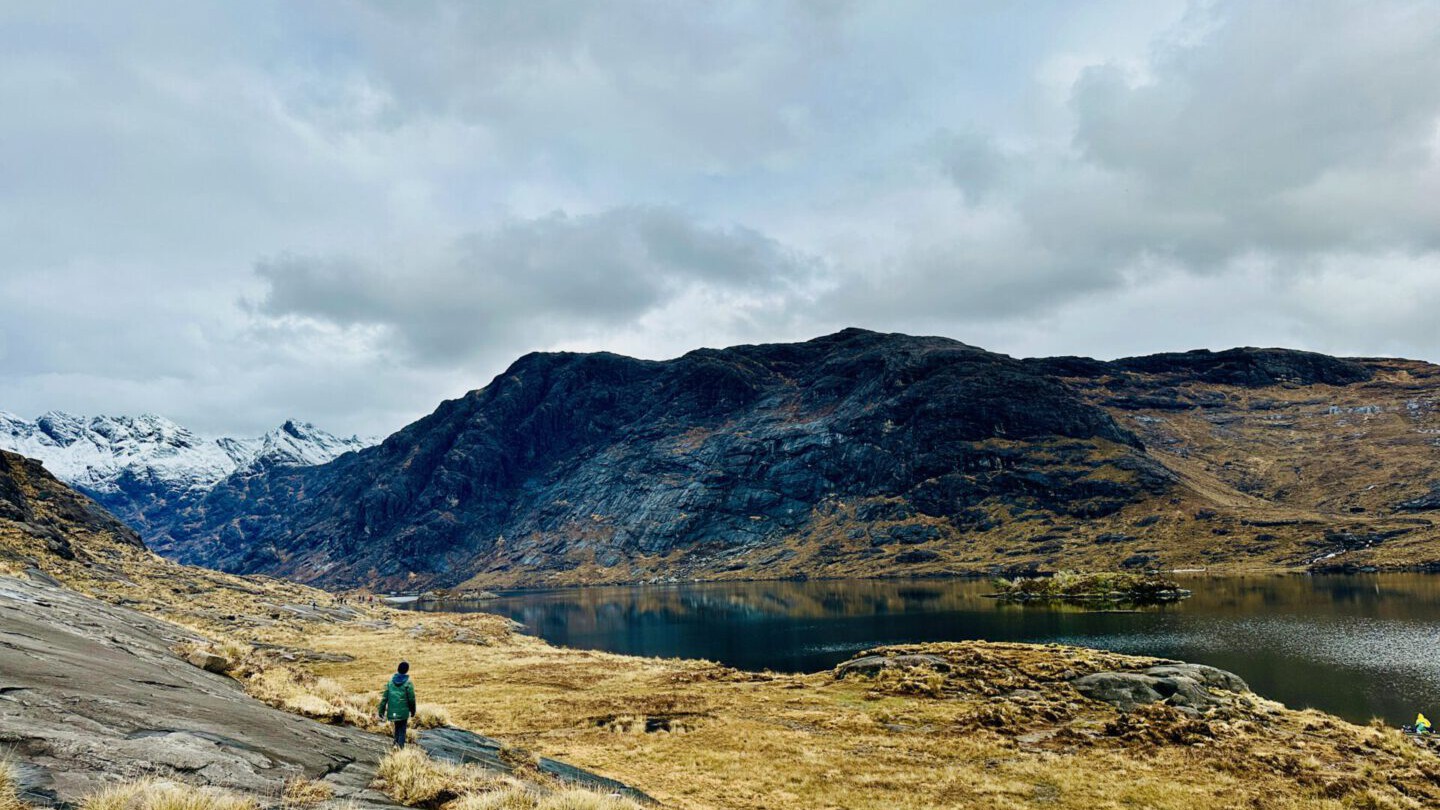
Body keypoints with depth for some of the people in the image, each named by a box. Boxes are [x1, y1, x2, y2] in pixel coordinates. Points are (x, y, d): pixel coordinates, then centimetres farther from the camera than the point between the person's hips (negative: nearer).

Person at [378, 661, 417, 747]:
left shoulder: (390, 681, 1)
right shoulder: (408, 682, -10)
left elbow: (384, 697, 1)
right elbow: (411, 699, -7)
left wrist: (381, 711, 6)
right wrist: (413, 711, 8)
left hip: (392, 711, 3)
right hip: (403, 711, -3)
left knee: (397, 727, 22)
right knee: (402, 730, 6)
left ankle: (396, 743, 11)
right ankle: (400, 746, -4)